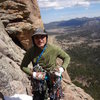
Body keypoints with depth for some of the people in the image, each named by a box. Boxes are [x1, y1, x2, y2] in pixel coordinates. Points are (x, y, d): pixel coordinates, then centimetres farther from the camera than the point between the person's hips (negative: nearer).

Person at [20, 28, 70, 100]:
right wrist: (33, 74, -19)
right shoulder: (31, 51, -15)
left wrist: (62, 69, -19)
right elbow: (23, 66, -5)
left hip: (53, 80, 0)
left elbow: (67, 57, -4)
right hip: (39, 81, 1)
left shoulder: (54, 49, -19)